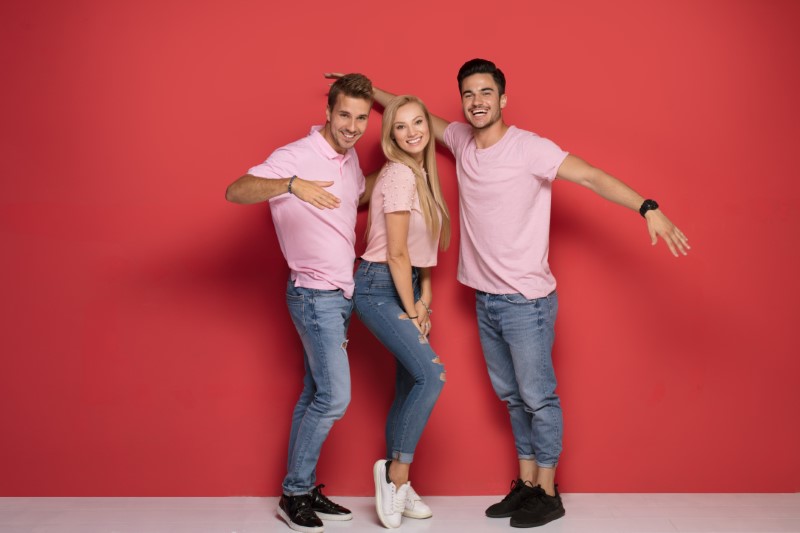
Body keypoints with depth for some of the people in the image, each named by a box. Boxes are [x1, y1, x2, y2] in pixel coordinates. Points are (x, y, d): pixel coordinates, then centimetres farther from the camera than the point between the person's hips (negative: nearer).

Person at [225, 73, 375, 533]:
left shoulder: (349, 157, 9)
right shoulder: (295, 157, -17)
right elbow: (235, 191, -31)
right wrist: (291, 185, -48)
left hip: (342, 293, 8)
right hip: (315, 293, -8)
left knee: (316, 395, 12)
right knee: (335, 396, -10)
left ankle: (303, 490, 22)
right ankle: (295, 494, 7)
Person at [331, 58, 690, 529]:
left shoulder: (529, 149, -16)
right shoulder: (461, 140, 5)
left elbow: (591, 176, -26)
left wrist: (648, 208, -39)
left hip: (526, 300, -7)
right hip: (486, 298, 7)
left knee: (538, 397, 3)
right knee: (511, 395, 16)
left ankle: (548, 494, 17)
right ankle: (526, 483, 29)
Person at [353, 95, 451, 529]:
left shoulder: (422, 173, 10)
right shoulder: (399, 174, -17)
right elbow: (396, 253, -17)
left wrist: (424, 300, 4)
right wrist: (411, 311, -11)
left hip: (407, 285, 9)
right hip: (378, 287, -9)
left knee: (410, 385, 9)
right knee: (432, 375, -18)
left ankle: (396, 484, 20)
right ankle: (397, 470, -4)